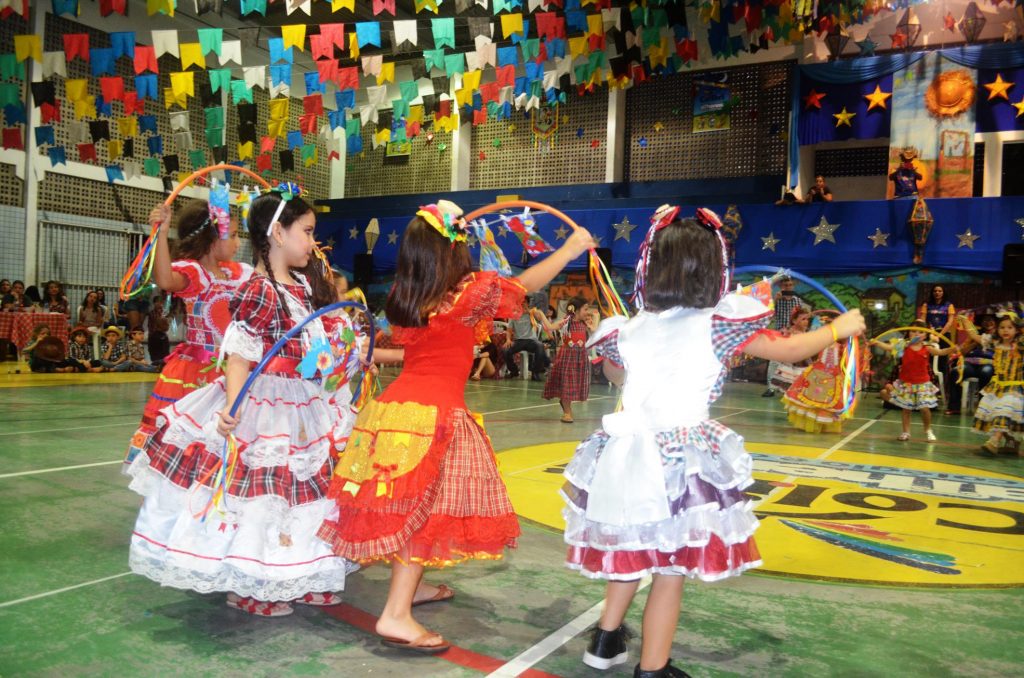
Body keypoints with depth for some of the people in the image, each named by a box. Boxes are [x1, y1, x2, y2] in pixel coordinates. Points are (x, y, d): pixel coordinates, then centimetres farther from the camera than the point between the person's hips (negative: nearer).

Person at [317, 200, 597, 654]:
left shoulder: (403, 296, 10)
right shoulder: (468, 293, -8)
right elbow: (524, 284, 4)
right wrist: (572, 247, 17)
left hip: (396, 404, 8)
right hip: (434, 413, -7)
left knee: (406, 509, 18)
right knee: (425, 509, -3)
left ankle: (410, 587, 35)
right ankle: (396, 616, -5)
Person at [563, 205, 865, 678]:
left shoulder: (630, 328, 4)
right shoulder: (717, 324, -8)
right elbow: (788, 350, 1)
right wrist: (838, 329, 18)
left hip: (627, 452, 6)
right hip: (683, 460, -5)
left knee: (633, 553, 25)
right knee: (671, 570, 8)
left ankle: (606, 639, 38)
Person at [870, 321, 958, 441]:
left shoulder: (927, 348, -6)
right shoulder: (904, 345, -6)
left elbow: (940, 352, -17)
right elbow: (889, 347, -14)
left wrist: (952, 349, -37)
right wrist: (876, 342, -29)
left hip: (922, 384, -1)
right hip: (906, 383, 1)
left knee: (925, 408, -5)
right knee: (906, 408, 10)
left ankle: (928, 430, 20)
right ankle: (906, 432, 23)